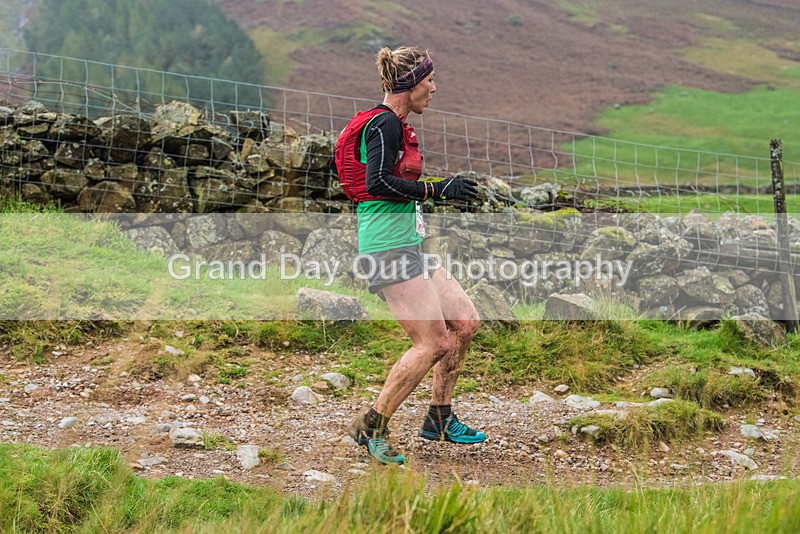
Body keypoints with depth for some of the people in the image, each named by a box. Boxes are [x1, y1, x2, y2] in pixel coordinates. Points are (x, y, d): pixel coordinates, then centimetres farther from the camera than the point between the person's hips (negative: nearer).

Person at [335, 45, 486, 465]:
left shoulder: (393, 124, 18)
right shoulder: (386, 123, -13)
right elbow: (377, 182, -24)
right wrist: (437, 189, -21)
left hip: (407, 244, 11)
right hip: (390, 246, -11)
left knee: (466, 321, 10)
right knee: (433, 343, -12)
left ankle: (440, 418, 20)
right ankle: (371, 427, -2)